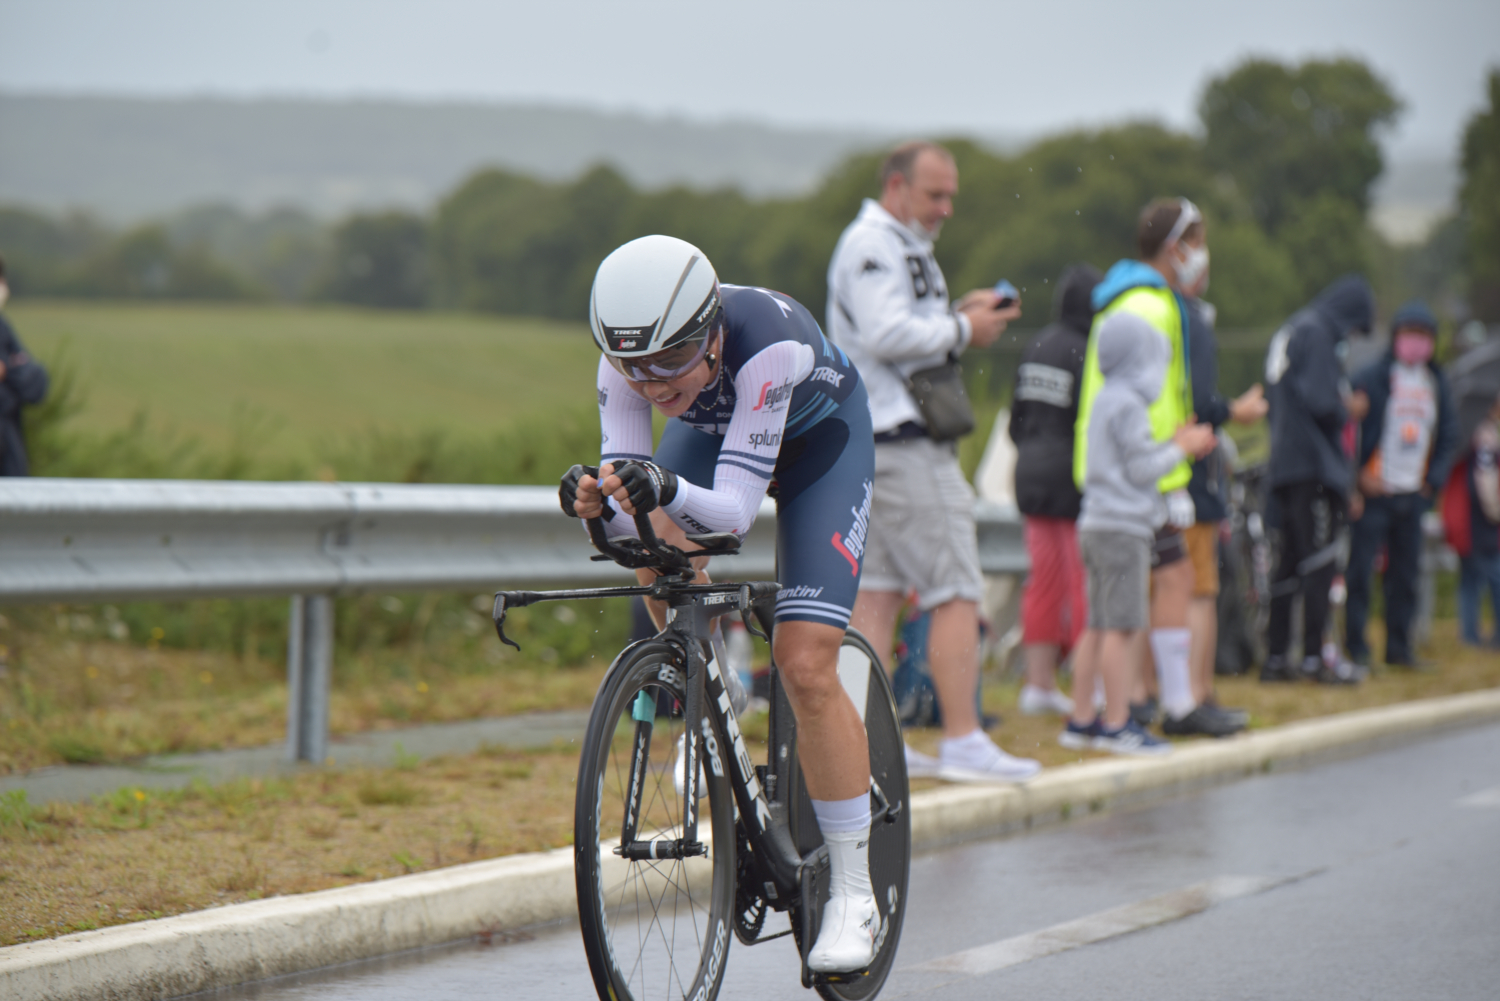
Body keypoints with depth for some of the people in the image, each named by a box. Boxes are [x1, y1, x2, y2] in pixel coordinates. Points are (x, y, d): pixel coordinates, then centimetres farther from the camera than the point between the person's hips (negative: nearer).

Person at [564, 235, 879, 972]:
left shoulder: (765, 342, -42)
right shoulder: (629, 358, -30)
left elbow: (735, 509, -44)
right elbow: (631, 505, -30)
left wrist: (667, 491, -63)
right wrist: (597, 502, -52)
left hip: (821, 437, -4)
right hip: (712, 423, 5)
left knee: (805, 667, -15)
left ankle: (853, 893, -3)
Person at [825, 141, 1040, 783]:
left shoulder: (900, 247, 23)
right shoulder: (873, 244, -11)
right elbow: (887, 335, -22)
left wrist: (958, 318, 9)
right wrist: (962, 331, -12)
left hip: (882, 436, 11)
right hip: (901, 440, -11)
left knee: (876, 589, 7)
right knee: (956, 591, -9)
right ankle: (962, 742, -8)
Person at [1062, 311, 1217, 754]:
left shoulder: (1105, 399, 18)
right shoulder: (1128, 403, -12)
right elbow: (1141, 470, -14)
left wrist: (1173, 443, 17)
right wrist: (1181, 449, -2)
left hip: (1097, 524, 10)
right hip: (1123, 527, -10)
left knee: (1099, 626, 11)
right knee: (1124, 625, -10)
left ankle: (1081, 719, 13)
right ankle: (1117, 724, -11)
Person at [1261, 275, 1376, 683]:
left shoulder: (1287, 333, 19)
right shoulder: (1317, 334, -11)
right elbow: (1321, 402, -20)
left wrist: (1341, 407, 17)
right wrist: (1348, 411, 0)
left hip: (1283, 466, 9)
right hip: (1315, 465, -9)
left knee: (1290, 562, 11)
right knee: (1319, 561, -6)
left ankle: (1276, 657, 12)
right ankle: (1313, 658, -6)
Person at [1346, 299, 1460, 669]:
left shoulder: (1437, 384, 12)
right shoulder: (1371, 378, -5)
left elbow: (1449, 437, 19)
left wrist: (1433, 480, 7)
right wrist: (1359, 474, -10)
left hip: (1414, 494, 5)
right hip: (1374, 492, -5)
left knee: (1405, 575, 7)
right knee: (1360, 569, -6)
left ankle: (1399, 647, 15)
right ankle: (1356, 647, -1)